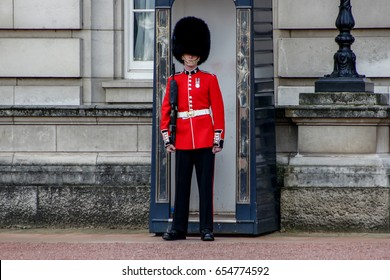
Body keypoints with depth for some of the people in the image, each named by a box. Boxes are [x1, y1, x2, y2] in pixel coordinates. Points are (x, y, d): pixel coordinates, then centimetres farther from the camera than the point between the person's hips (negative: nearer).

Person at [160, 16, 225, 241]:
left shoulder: (209, 79, 3)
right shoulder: (174, 81, 8)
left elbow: (218, 110, 1)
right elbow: (166, 110, 8)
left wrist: (218, 139, -5)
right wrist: (167, 137, 1)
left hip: (205, 141, -2)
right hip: (182, 141, 2)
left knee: (205, 185, -1)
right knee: (181, 185, 5)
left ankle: (207, 229, 3)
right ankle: (179, 229, 9)